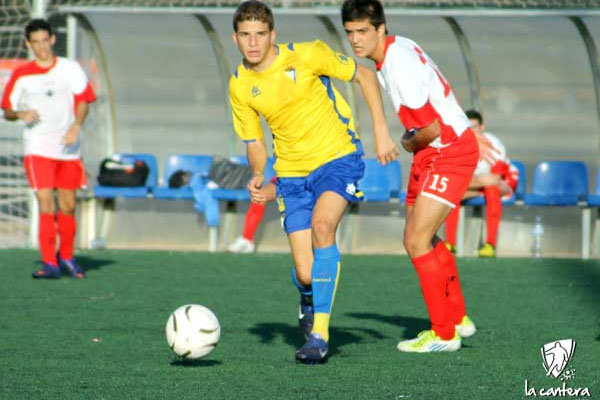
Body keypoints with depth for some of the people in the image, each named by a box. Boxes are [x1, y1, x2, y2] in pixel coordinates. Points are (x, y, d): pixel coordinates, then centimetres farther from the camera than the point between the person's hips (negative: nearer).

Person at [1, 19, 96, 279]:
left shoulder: (70, 69, 4)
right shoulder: (21, 75, 4)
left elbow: (83, 101, -1)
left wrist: (76, 126, -19)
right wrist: (21, 114, -14)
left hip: (68, 149, 2)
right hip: (38, 149, -2)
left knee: (68, 206, 9)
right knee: (46, 205, -14)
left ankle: (66, 257, 27)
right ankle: (50, 263, -16)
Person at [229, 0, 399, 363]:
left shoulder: (306, 56, -13)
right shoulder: (240, 86, -2)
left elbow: (364, 75, -2)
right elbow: (254, 142, 9)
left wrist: (381, 132, -8)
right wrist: (258, 175, -13)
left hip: (338, 159, -3)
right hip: (292, 174, 3)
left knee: (322, 226, -32)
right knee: (305, 276, -6)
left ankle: (320, 334, -28)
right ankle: (310, 300, 35)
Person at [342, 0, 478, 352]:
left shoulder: (399, 65, -25)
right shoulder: (399, 48, 5)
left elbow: (431, 129, -24)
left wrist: (410, 145, -3)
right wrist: (414, 142, 12)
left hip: (450, 152, -10)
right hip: (432, 154, 10)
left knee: (416, 241, -13)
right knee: (424, 238, 18)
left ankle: (444, 335, -4)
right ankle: (458, 319, 31)